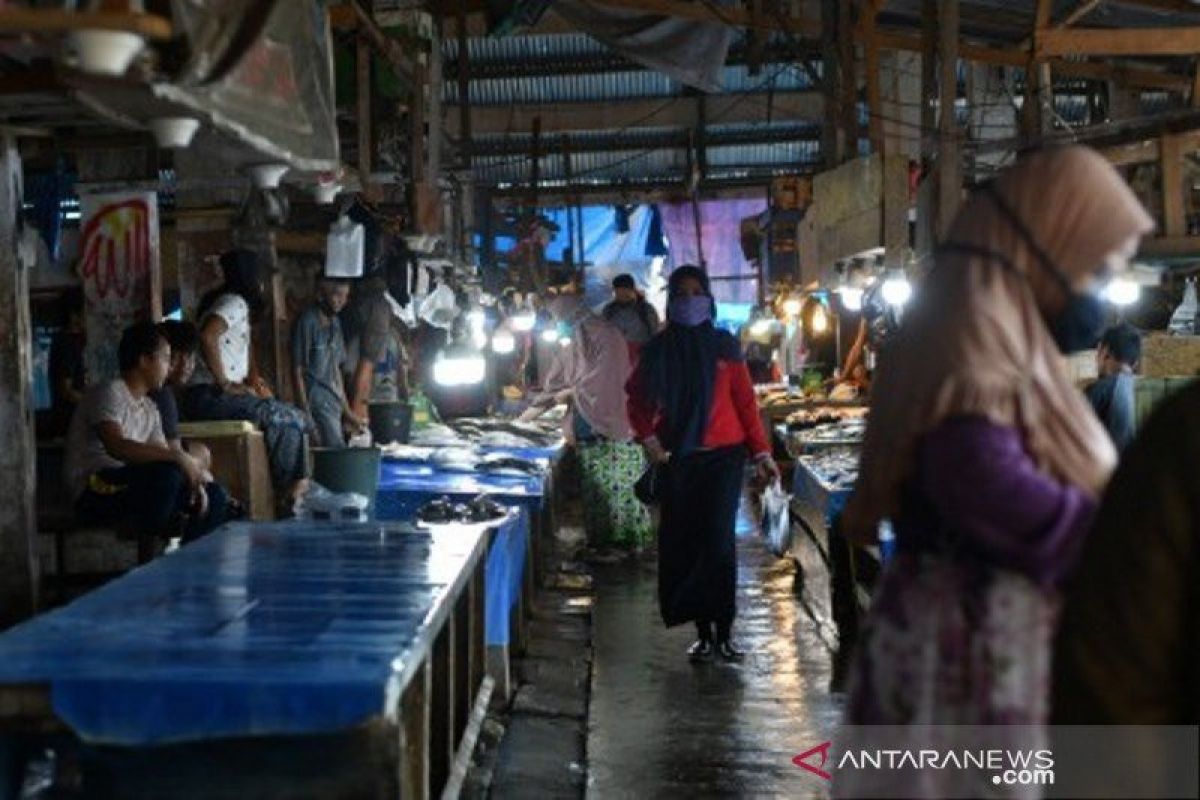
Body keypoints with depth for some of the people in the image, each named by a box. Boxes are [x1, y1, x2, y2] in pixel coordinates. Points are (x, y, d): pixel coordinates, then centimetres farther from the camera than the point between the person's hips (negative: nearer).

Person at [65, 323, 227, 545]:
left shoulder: (149, 408, 16)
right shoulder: (109, 393, -12)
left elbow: (162, 456, 13)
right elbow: (116, 447, -28)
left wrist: (192, 478, -9)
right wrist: (177, 457, -33)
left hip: (131, 487, 9)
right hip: (95, 494, -9)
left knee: (213, 495, 2)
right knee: (166, 474, -34)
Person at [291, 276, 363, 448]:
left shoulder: (335, 324, 13)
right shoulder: (307, 322, -10)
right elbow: (297, 371, -11)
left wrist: (347, 411, 17)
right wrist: (305, 413, -16)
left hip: (334, 402, 8)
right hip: (317, 400, -8)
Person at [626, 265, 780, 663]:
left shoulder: (725, 346, 2)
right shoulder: (657, 350, 5)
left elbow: (745, 401, 2)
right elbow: (638, 401, 13)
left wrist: (762, 453, -4)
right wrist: (648, 439, -3)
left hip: (724, 456, -2)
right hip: (677, 459, 2)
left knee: (719, 540, -9)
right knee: (684, 545, 3)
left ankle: (724, 633, 0)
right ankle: (703, 633, 14)